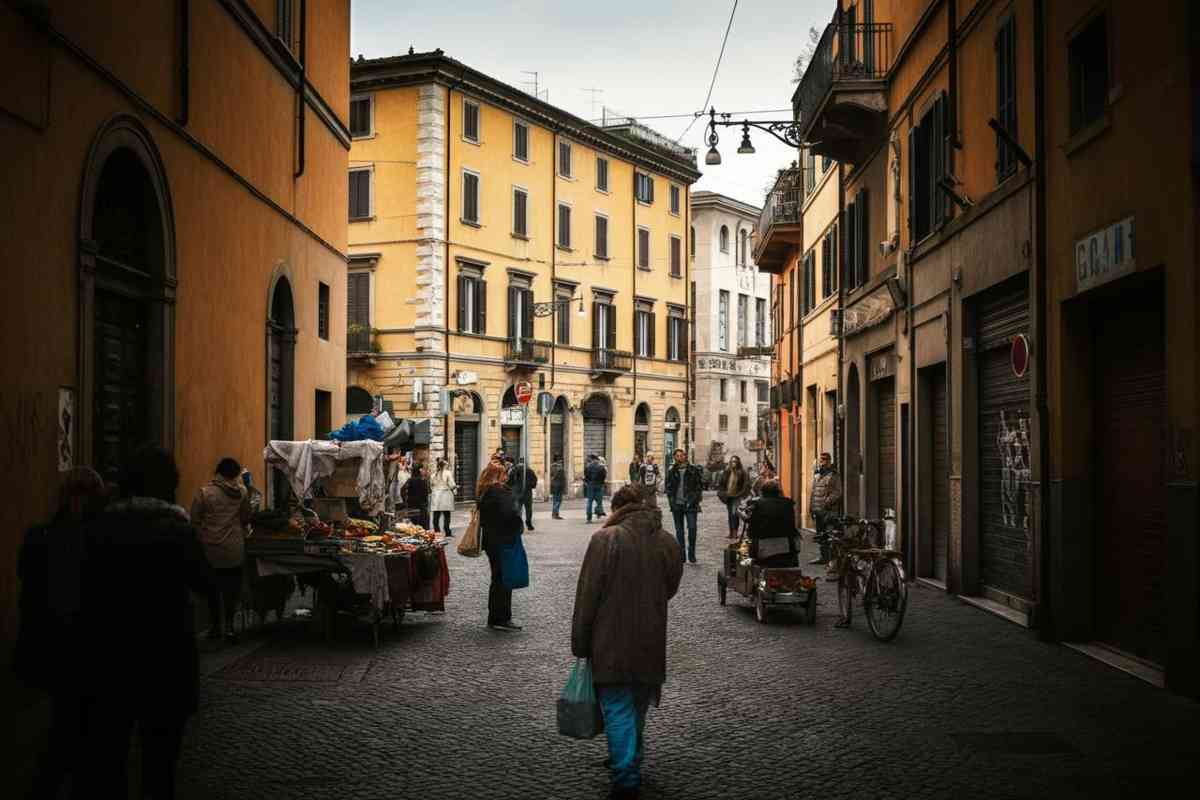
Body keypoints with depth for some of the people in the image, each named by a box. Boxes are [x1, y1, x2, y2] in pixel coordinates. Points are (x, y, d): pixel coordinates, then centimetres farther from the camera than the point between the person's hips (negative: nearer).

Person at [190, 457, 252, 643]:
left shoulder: (204, 492, -9)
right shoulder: (241, 492, -6)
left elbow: (195, 520, -5)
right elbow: (246, 517, 6)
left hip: (210, 549, 0)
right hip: (234, 550, 0)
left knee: (212, 588, 14)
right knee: (232, 588, 8)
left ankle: (215, 625, 21)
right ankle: (229, 625, 3)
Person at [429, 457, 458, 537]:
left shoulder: (434, 474, 7)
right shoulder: (448, 473, -6)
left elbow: (431, 485, 8)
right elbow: (452, 485, -9)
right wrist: (456, 487, 10)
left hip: (436, 495, 4)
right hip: (445, 494, -4)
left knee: (436, 516, 6)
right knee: (446, 515, 0)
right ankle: (447, 533, -1)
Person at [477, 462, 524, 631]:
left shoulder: (484, 493, 11)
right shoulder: (501, 491, -16)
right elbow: (511, 514, -25)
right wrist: (518, 528, -8)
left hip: (490, 540, 9)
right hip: (503, 541, -9)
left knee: (497, 579, 17)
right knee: (504, 579, -2)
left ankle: (494, 618, 23)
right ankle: (501, 619, 0)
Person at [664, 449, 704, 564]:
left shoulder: (694, 470, 1)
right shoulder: (672, 472, 7)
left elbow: (700, 483, 5)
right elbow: (668, 486, 13)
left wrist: (697, 496, -4)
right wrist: (671, 499, 2)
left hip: (690, 504, -3)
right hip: (677, 505, 3)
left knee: (692, 528, -10)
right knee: (679, 530, 9)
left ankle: (692, 554, 3)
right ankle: (681, 555, 16)